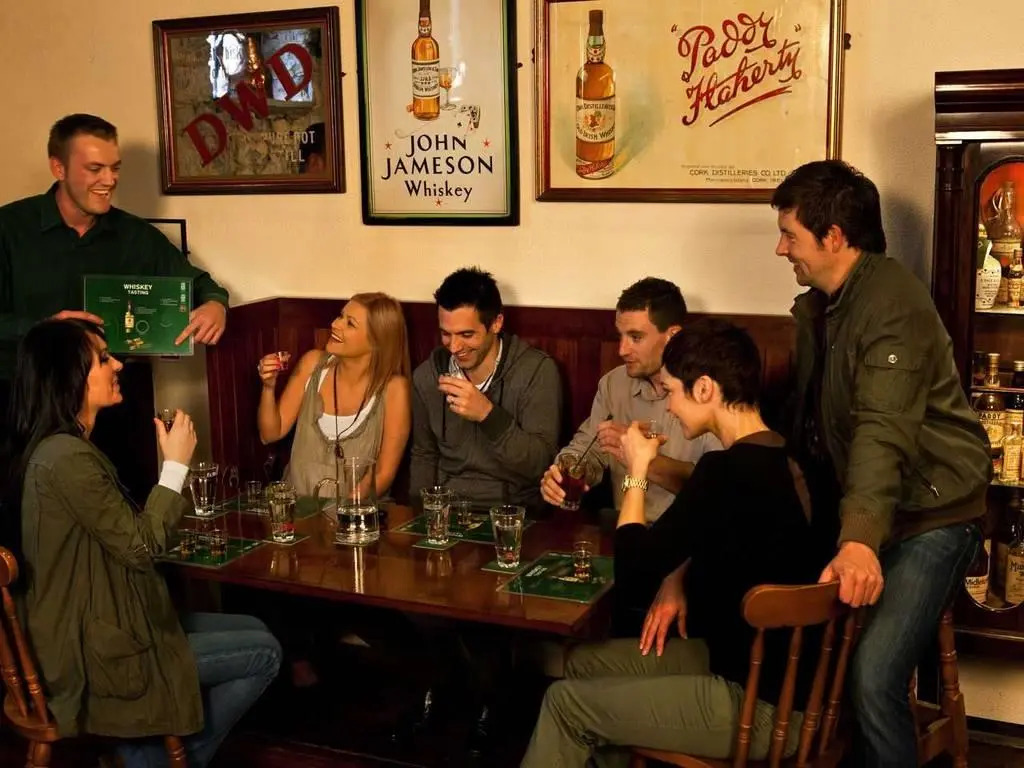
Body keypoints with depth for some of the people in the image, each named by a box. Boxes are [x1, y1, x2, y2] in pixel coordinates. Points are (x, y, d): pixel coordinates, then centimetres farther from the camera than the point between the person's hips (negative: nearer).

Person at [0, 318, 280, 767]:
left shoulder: (54, 446, 8)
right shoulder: (67, 458, -26)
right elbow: (141, 546, -19)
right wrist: (176, 464, -11)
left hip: (92, 628, 10)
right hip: (94, 651, -10)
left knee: (252, 630, 13)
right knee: (263, 652, -1)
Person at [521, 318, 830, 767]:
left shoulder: (731, 469, -26)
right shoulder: (778, 458, 3)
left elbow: (632, 575, -20)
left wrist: (637, 473, -7)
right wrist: (677, 577, 2)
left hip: (764, 704, -9)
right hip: (766, 668, 9)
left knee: (564, 703, 0)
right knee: (583, 663, 14)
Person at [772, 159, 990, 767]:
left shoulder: (893, 301, -19)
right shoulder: (816, 307, 11)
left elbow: (884, 430, -32)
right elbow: (806, 417, 14)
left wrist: (861, 538, -42)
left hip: (928, 513, -8)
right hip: (853, 511, 8)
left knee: (874, 679, -20)